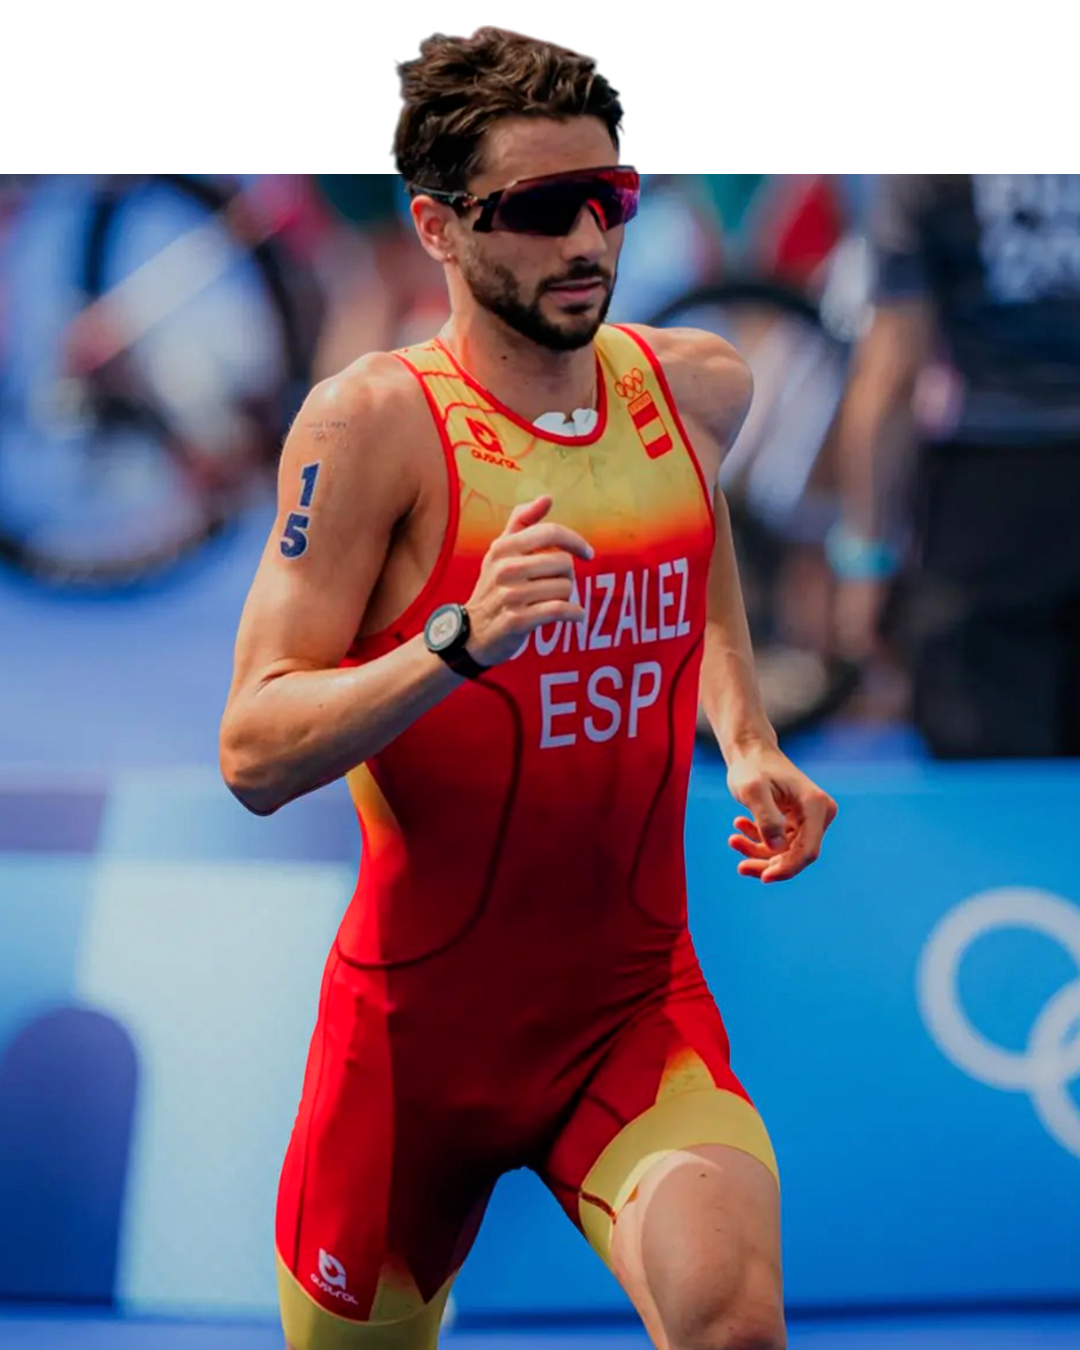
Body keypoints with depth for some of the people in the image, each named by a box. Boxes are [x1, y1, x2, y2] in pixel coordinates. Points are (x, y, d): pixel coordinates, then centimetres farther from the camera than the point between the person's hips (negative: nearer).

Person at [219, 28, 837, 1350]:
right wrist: (460, 643, -33)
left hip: (639, 1005, 2)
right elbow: (254, 757, -19)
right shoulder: (374, 422, -14)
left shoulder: (698, 387, 1)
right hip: (422, 1013, -2)